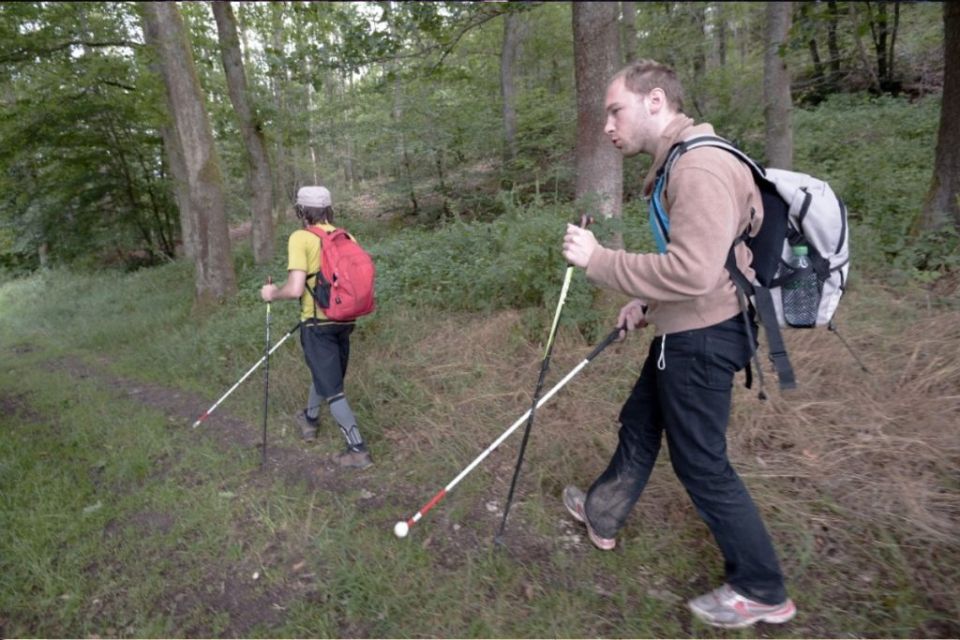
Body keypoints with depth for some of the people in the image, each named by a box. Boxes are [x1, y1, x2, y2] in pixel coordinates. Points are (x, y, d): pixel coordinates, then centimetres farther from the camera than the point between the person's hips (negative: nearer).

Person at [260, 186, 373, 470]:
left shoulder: (301, 238, -12)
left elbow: (295, 289, -20)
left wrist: (272, 293, -1)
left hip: (318, 324, -6)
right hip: (344, 321, 6)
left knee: (332, 388, 2)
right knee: (326, 374, 26)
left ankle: (358, 450, 5)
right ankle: (309, 420, 49)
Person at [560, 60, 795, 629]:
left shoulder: (701, 167, -22)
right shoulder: (682, 161, 12)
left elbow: (692, 271, -33)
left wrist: (597, 259, -25)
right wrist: (649, 305, 15)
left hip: (702, 339, -10)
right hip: (685, 331, 11)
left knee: (702, 464, 4)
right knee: (639, 424, 21)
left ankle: (762, 592, 26)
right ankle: (602, 515, 43)